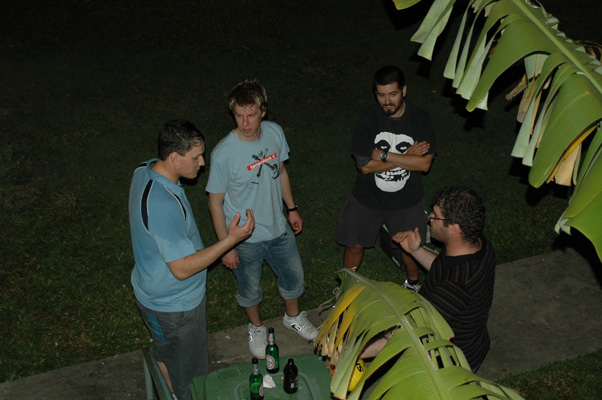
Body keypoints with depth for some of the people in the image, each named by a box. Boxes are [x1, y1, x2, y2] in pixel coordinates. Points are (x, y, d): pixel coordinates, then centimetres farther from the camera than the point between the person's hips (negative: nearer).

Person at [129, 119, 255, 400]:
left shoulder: (144, 172, -7)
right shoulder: (164, 206, -38)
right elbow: (182, 268, -31)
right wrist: (231, 240, -30)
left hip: (152, 292, 9)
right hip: (174, 307, -9)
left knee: (164, 356, 32)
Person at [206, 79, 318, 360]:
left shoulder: (274, 132, -12)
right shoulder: (223, 154, -27)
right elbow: (216, 202, -16)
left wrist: (292, 208, 12)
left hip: (279, 228, 5)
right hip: (245, 238, -4)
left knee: (294, 277, 23)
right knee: (250, 288, 19)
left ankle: (293, 317, 53)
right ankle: (256, 327, 50)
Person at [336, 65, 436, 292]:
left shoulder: (420, 118, -13)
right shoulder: (368, 118, -17)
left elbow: (425, 163, -20)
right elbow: (365, 165, -22)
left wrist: (384, 155, -24)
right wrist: (406, 156, -22)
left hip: (407, 201, 1)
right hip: (367, 198, -1)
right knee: (355, 245, 14)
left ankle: (413, 283, 50)